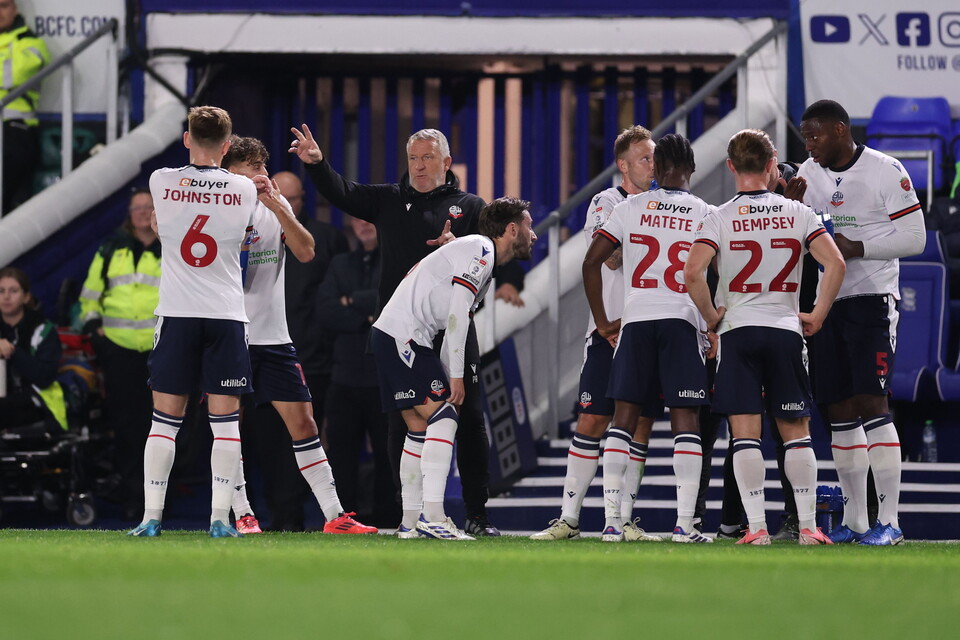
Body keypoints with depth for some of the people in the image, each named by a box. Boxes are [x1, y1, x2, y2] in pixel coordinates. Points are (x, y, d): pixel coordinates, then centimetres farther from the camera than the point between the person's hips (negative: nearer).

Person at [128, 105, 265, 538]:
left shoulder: (162, 182, -1)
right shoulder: (245, 191, -2)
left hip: (176, 315, 0)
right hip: (227, 316, 0)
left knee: (165, 419, 4)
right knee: (225, 421, 2)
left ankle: (151, 515, 0)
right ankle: (220, 516, -3)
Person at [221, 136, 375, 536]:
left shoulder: (277, 206, 9)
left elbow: (305, 252, -3)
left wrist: (279, 209, -16)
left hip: (274, 337, 3)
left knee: (303, 423, 0)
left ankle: (333, 515, 0)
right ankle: (243, 514, 9)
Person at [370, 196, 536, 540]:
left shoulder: (485, 263, 21)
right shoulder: (478, 250, -11)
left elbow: (456, 323, 20)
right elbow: (457, 316, -17)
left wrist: (448, 376, 14)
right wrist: (455, 376, -15)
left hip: (391, 337, 10)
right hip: (402, 337, -10)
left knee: (420, 428, 12)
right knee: (443, 418, -14)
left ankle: (410, 522, 14)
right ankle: (432, 515, -20)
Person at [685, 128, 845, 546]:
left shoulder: (720, 219, -3)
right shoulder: (798, 214, 2)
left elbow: (692, 272, -17)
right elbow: (835, 264, -8)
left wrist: (711, 316, -2)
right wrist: (817, 315, 2)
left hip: (738, 330, -2)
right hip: (786, 330, 2)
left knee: (744, 433, -1)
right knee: (796, 431, 9)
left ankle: (756, 526, -7)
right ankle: (808, 525, 6)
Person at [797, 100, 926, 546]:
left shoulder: (885, 172, -8)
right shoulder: (809, 175, 10)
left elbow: (913, 238, -10)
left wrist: (856, 248, -18)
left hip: (871, 297, -6)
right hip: (825, 303, 6)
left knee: (872, 405, -13)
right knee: (839, 412, 6)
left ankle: (889, 521, -12)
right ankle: (854, 520, 12)